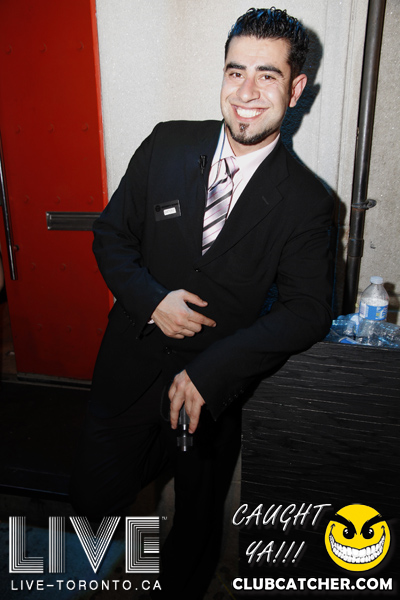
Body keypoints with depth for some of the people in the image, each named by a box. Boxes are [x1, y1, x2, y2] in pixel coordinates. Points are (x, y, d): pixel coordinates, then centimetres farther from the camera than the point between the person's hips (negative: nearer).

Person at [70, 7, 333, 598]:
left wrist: (210, 372, -21)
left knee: (198, 518, 22)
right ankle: (150, 462, 48)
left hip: (217, 383, 0)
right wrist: (152, 300, -19)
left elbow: (308, 310, -12)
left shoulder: (306, 201, -11)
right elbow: (111, 233, -1)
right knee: (96, 495, 14)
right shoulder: (167, 145, -6)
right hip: (132, 363, 1)